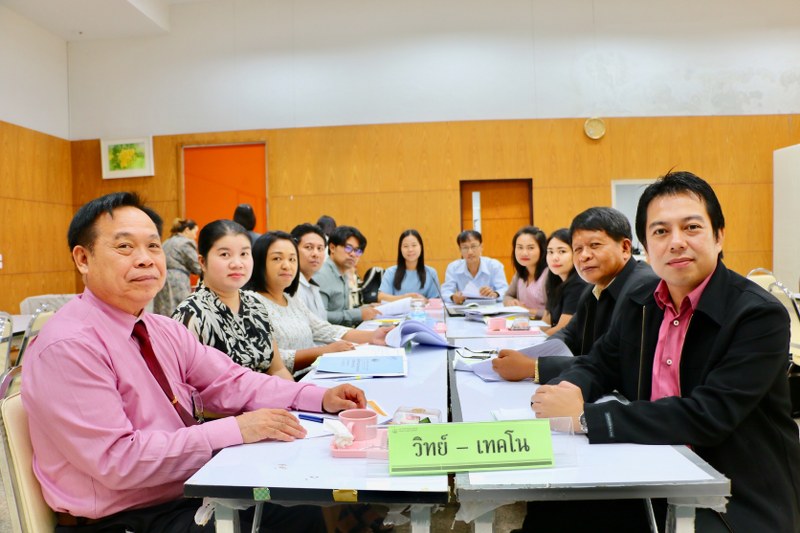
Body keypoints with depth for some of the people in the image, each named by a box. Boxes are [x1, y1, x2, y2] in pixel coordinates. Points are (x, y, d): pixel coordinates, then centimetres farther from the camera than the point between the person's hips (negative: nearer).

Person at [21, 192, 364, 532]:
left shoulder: (163, 330, 5)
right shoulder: (67, 347, -20)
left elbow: (230, 382, 1)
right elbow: (117, 460, -25)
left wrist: (320, 398, -11)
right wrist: (234, 429, -28)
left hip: (188, 494, 7)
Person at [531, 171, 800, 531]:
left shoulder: (760, 316, -18)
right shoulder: (638, 303, 1)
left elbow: (707, 417, -27)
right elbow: (599, 364, 10)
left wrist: (583, 417, -29)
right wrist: (571, 388, -15)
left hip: (741, 499, -5)